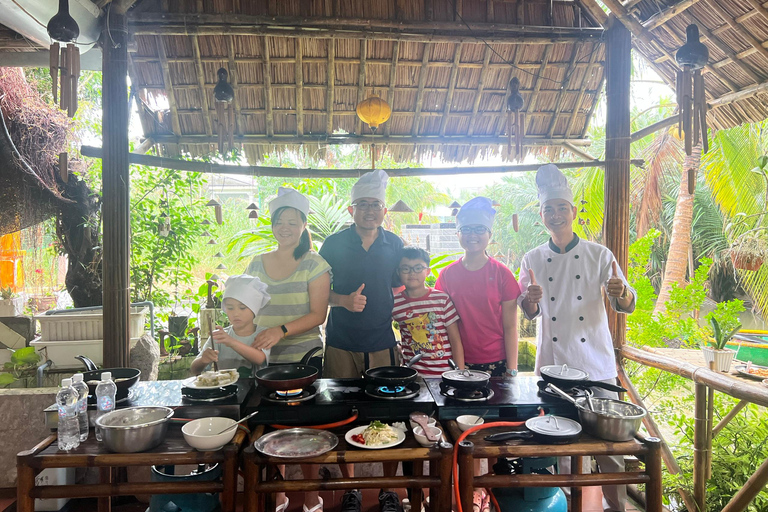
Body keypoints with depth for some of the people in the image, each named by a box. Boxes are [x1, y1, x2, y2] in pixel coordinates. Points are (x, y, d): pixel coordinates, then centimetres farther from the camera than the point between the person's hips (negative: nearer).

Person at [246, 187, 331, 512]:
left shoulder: (314, 264, -5)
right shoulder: (257, 264, 8)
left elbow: (318, 314, -11)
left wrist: (281, 330, -24)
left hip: (304, 358, -3)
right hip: (264, 358, 4)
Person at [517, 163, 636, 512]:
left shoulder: (600, 255, 0)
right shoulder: (533, 260, 5)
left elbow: (627, 306, 2)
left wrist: (621, 293, -22)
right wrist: (529, 299, -13)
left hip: (596, 363, -1)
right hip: (552, 363, 1)